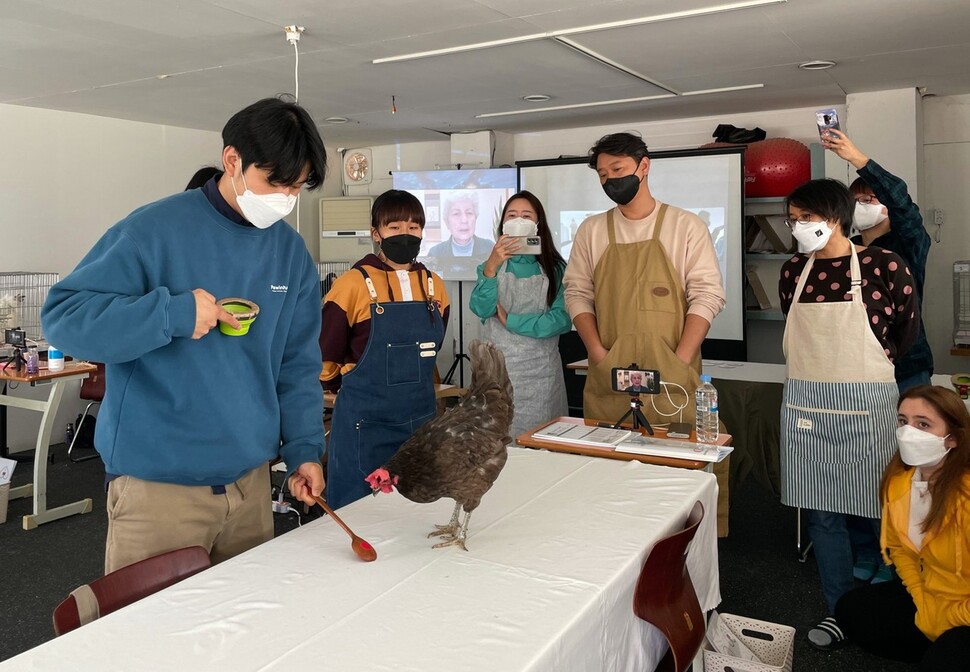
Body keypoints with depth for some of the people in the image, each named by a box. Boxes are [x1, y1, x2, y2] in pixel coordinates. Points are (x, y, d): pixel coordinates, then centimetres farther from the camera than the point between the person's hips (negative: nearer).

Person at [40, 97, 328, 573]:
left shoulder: (291, 252, 5)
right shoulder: (156, 231, -11)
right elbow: (62, 316, -13)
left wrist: (303, 448, 0)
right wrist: (172, 313, -25)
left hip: (251, 479, 5)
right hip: (157, 485, -5)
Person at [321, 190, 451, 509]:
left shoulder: (434, 286, 6)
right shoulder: (354, 284, -10)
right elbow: (326, 357, -2)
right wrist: (355, 389, 8)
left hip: (421, 420, 5)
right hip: (366, 424, -5)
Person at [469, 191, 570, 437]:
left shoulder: (555, 268, 4)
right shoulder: (492, 265, 10)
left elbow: (563, 319, -7)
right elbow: (481, 309, -7)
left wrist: (511, 320, -9)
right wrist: (491, 268, -20)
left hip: (540, 369, 0)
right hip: (498, 367, 1)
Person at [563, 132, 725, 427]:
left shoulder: (687, 226, 3)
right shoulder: (591, 230, 10)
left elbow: (707, 295, -2)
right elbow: (578, 293, 8)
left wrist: (679, 363, -13)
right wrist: (598, 354, -6)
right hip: (608, 377, 2)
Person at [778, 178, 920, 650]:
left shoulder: (883, 266, -7)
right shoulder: (793, 271, 5)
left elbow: (906, 331, 7)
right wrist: (824, 367, 13)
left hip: (866, 404, -4)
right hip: (806, 406, 4)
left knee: (881, 510, 6)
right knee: (822, 512, 10)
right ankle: (839, 610, 25)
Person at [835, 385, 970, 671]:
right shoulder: (898, 480, -7)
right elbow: (899, 548, 9)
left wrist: (934, 621, -12)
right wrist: (922, 603, -2)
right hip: (929, 595, 7)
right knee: (850, 610, 5)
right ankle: (939, 648, 8)